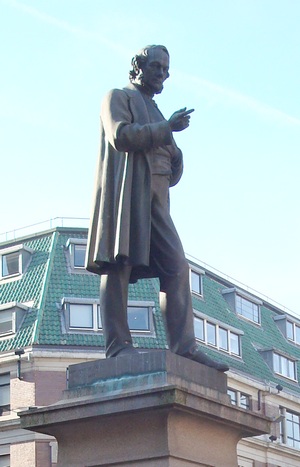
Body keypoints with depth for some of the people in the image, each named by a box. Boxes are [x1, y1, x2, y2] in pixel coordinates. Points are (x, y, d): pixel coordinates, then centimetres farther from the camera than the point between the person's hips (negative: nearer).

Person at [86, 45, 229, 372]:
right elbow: (120, 135, -10)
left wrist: (175, 158, 5)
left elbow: (172, 175, 28)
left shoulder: (156, 115, 32)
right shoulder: (118, 97, 12)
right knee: (119, 263, -13)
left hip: (155, 196, 7)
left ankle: (184, 346, -10)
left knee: (177, 266, -5)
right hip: (125, 190, -7)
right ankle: (117, 343, -17)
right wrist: (167, 129, -7)